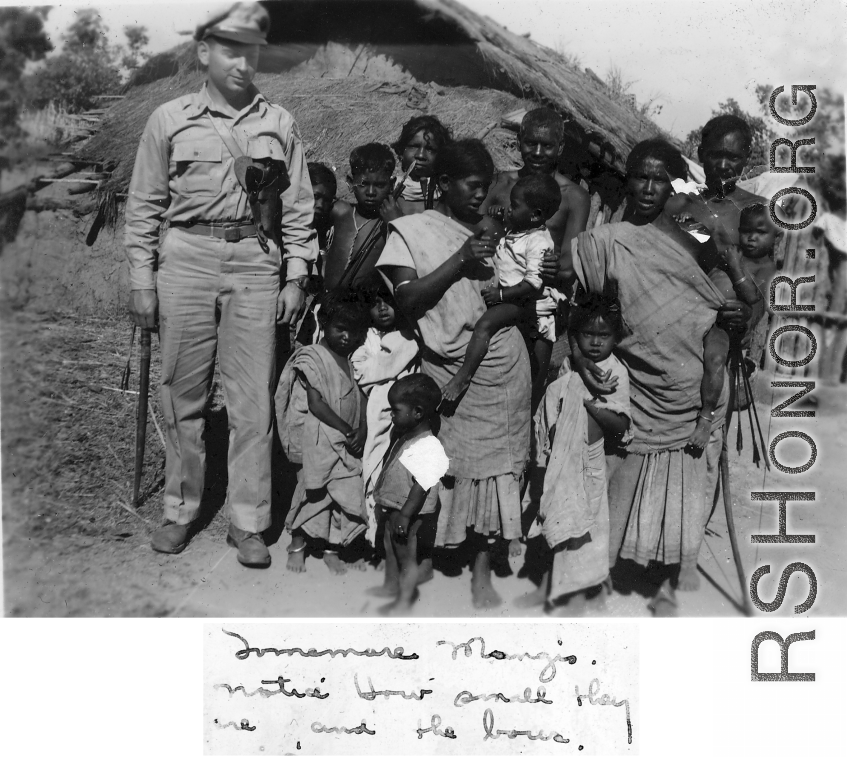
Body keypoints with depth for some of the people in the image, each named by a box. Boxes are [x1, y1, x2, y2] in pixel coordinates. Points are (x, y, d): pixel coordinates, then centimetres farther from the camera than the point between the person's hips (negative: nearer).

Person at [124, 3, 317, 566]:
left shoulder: (280, 123, 10)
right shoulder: (169, 119, 7)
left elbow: (298, 208, 10)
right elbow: (145, 205, 8)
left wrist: (296, 278, 3)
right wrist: (142, 280, 2)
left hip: (255, 264, 0)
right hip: (185, 259, 0)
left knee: (253, 401, -1)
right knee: (184, 395, 5)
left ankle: (248, 523, 7)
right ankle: (181, 511, 18)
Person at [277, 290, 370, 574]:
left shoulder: (354, 360, 8)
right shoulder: (311, 357, -10)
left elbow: (361, 398, 9)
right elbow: (316, 404, -16)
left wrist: (362, 429, -7)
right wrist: (346, 430, -17)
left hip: (346, 441, 6)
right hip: (317, 437, -6)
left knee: (346, 491, 4)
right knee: (314, 489, -2)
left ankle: (331, 547, 20)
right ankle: (297, 544, 18)